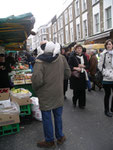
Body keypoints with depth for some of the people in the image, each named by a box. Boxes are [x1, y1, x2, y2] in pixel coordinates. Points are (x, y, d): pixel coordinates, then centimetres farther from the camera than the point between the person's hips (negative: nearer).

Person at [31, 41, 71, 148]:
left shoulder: (40, 61, -17)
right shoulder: (61, 58, -3)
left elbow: (37, 79, -25)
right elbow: (68, 74, 4)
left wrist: (35, 88, -4)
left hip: (46, 95, -4)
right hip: (59, 94, 4)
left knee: (47, 118, 11)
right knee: (58, 116, 19)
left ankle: (49, 141, 27)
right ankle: (60, 137, 35)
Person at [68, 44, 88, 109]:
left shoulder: (84, 56, 11)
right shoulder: (72, 57, -2)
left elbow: (87, 65, 12)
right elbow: (69, 66, -6)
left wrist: (83, 66, -8)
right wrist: (75, 68, -19)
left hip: (82, 75, 4)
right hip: (75, 75, -3)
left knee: (82, 90, 3)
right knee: (76, 90, 0)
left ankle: (82, 104, 16)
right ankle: (74, 101, 25)